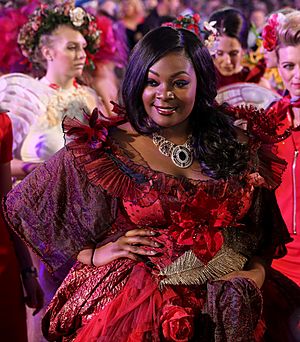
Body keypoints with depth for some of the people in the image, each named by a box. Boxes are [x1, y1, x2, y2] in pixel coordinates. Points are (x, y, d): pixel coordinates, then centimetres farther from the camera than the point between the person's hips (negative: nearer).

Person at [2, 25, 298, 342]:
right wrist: (90, 254, -2)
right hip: (134, 300, -3)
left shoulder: (237, 146, 9)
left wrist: (256, 271, -2)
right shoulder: (106, 147, 2)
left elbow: (265, 231, 18)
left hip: (227, 302, 3)